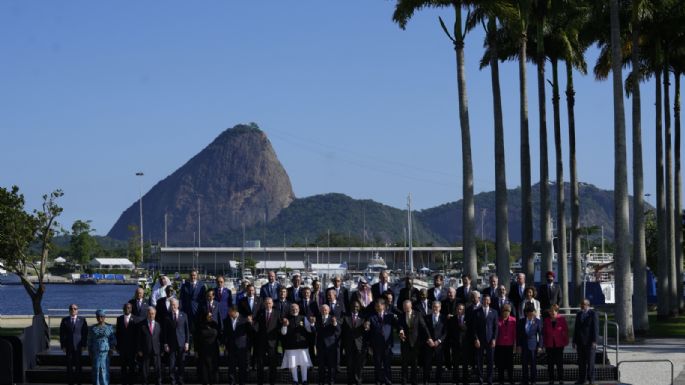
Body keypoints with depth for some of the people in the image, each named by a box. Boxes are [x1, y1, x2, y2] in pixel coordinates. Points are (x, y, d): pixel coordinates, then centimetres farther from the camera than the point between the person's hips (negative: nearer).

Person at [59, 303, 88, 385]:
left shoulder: (82, 320, 4)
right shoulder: (65, 320, 5)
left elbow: (85, 333, 2)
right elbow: (62, 334, 4)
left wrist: (84, 345, -5)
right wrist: (63, 346, -3)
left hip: (78, 345, -1)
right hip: (68, 346, 1)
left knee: (78, 364, 1)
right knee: (69, 365, 1)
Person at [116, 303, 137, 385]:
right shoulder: (119, 319, 5)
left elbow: (137, 333, -3)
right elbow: (118, 333, 6)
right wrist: (117, 346, 1)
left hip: (132, 346, -2)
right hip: (122, 346, 2)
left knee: (132, 366, 2)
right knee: (123, 365, 5)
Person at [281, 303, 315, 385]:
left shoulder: (303, 318, 8)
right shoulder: (286, 319, 7)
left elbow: (309, 330, 2)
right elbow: (283, 333, 2)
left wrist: (303, 326, -18)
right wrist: (285, 325, -17)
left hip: (301, 344, 0)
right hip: (290, 345, 0)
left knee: (304, 363, -4)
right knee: (293, 364, -1)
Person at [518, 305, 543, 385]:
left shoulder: (537, 322, -2)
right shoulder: (522, 322, 5)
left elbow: (540, 334, -1)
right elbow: (518, 334, 8)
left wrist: (540, 346, -6)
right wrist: (519, 345, 2)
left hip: (533, 346, -2)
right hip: (524, 345, 2)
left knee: (533, 364, 1)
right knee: (524, 364, 5)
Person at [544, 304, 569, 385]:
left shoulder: (562, 319, 1)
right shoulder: (546, 320, 7)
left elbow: (566, 330, 3)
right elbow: (544, 332, 10)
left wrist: (565, 341, -2)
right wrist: (544, 343, 5)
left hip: (559, 344, -2)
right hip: (549, 344, 2)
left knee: (559, 363, 0)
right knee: (550, 363, 3)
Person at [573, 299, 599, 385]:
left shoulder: (593, 314, -6)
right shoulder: (579, 314, 12)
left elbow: (596, 328, -10)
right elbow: (576, 328, 13)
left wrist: (594, 341, -17)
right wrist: (574, 341, 8)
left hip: (590, 341, -5)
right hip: (580, 341, 5)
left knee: (590, 361, -4)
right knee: (581, 362, 4)